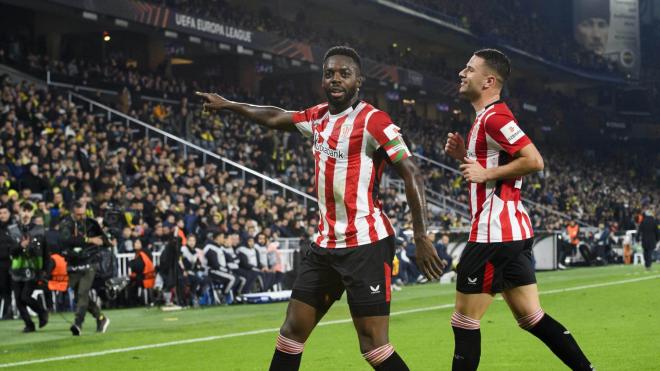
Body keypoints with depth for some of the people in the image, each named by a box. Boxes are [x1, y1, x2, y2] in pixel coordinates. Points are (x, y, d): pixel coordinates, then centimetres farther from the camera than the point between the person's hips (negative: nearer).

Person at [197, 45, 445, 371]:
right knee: (292, 331, 11)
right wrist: (227, 105, 40)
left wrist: (421, 239, -21)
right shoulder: (318, 117, 11)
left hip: (366, 245, -8)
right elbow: (275, 118, 30)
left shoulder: (372, 121, -12)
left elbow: (412, 176, -15)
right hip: (325, 244, 8)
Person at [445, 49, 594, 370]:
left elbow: (534, 161, -22)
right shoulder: (489, 117, 18)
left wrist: (486, 173, -17)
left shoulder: (494, 117, -13)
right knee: (531, 317, 12)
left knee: (464, 323, -2)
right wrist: (464, 156, 12)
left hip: (494, 234, -10)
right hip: (514, 231, 10)